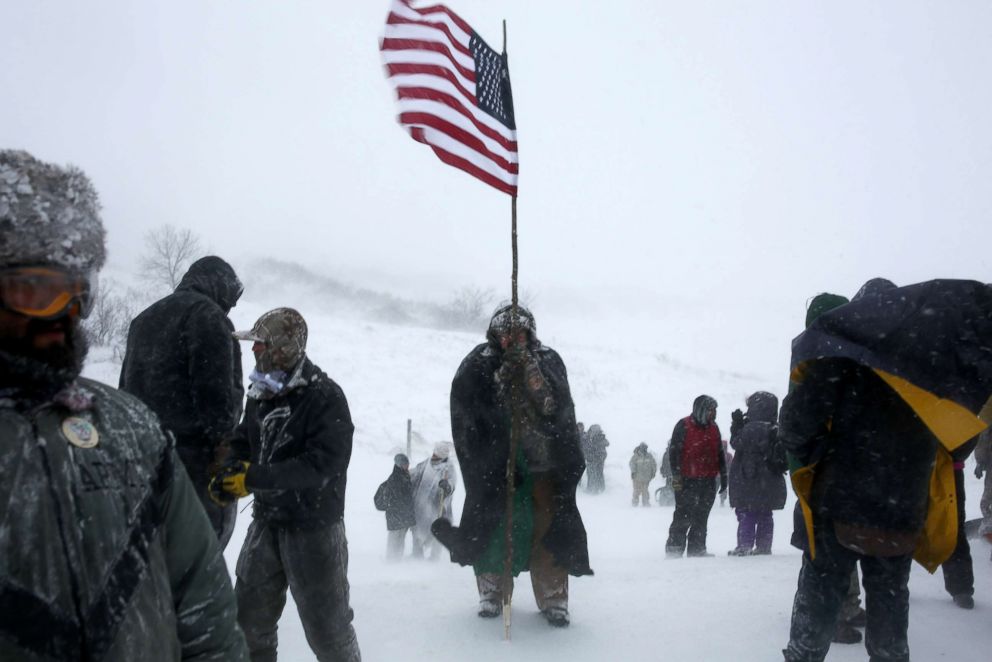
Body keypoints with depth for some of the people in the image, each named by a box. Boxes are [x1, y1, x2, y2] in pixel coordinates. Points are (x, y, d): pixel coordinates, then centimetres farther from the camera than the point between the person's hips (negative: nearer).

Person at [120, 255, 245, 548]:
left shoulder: (144, 319, 22)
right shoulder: (208, 315, -8)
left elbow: (126, 386, 23)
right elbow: (216, 390, -17)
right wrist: (223, 444, -15)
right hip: (193, 454, -9)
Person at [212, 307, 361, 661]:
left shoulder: (325, 397, -17)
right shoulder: (261, 393, 5)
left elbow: (323, 464, -27)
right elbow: (242, 443, 13)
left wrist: (254, 478, -30)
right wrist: (228, 473, -10)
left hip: (314, 526, -6)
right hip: (267, 521, 7)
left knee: (326, 624, 5)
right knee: (249, 615, 18)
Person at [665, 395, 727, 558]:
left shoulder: (713, 428, 12)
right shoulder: (684, 426, -7)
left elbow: (720, 454, 18)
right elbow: (674, 451, -9)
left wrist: (723, 476, 16)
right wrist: (676, 475, -15)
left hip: (708, 481, 6)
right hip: (687, 481, -6)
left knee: (701, 517, 9)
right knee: (683, 517, -4)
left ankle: (697, 549, 16)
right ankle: (674, 549, 2)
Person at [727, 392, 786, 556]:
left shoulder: (751, 429, -18)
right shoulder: (777, 431, 7)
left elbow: (737, 443, -10)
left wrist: (737, 425, -1)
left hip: (750, 482, -7)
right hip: (770, 485, 7)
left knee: (746, 514, -2)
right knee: (765, 515, 14)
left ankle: (744, 546, -4)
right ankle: (763, 547, 18)